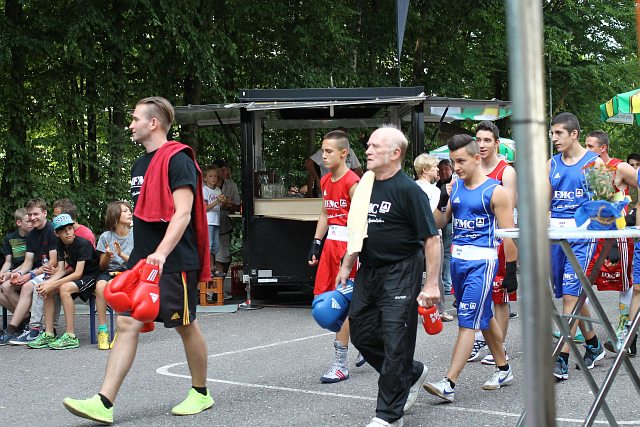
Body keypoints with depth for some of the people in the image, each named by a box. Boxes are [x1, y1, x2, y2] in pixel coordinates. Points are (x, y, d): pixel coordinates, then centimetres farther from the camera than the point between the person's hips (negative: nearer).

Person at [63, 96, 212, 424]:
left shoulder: (177, 160, -11)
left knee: (186, 326, 5)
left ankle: (201, 393, 23)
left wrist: (162, 253, -30)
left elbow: (182, 213, -20)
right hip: (141, 261, 8)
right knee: (126, 324, -1)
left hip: (174, 262, -8)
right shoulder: (140, 164, 17)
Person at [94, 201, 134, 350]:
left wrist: (122, 254, -17)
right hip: (108, 272, 1)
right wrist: (107, 256, -16)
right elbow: (102, 266, 6)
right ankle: (102, 331, -31)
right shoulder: (106, 237, 5)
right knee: (100, 285, -34)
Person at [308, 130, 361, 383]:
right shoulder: (325, 182, 12)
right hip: (331, 243, 9)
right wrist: (316, 244, 12)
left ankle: (341, 364, -1)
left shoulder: (352, 182, -14)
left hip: (348, 244, -9)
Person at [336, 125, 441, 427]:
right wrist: (346, 266, 19)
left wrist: (431, 284, -20)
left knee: (395, 344, -3)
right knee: (362, 334, 13)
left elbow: (431, 238, -16)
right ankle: (412, 374, 33)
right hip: (369, 272, 8)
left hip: (400, 274, -8)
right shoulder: (366, 186, 9)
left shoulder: (408, 190, -14)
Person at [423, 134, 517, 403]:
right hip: (458, 258, 7)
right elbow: (440, 222, 10)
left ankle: (449, 384, -13)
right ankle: (503, 370, 32)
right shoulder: (455, 186, 10)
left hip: (481, 260, -7)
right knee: (484, 316, 17)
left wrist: (511, 269, -9)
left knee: (467, 321, -10)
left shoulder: (495, 191, -9)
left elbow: (508, 233, -8)